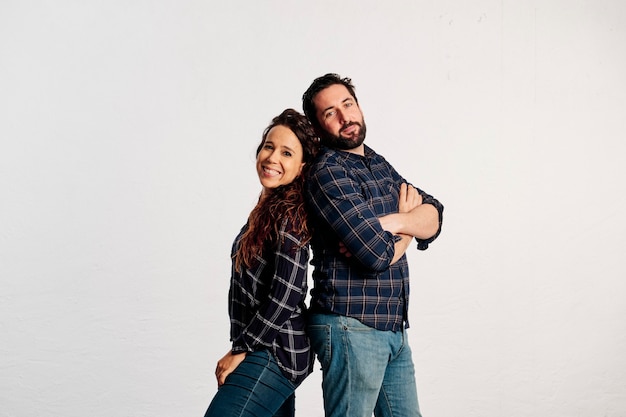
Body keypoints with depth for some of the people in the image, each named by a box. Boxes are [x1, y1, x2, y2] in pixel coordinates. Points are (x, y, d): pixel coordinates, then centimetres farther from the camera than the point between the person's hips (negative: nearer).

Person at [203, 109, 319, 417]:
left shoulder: (288, 217, -17)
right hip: (271, 352, 9)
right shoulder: (269, 208, 9)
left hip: (273, 356, -9)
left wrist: (239, 350, -13)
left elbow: (285, 299, -20)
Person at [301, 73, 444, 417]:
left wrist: (391, 222, -16)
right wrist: (408, 222, -3)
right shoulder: (326, 173, -13)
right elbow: (379, 255, -21)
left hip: (393, 327, 8)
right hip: (351, 327, -8)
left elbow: (433, 216, 3)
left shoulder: (379, 164, 14)